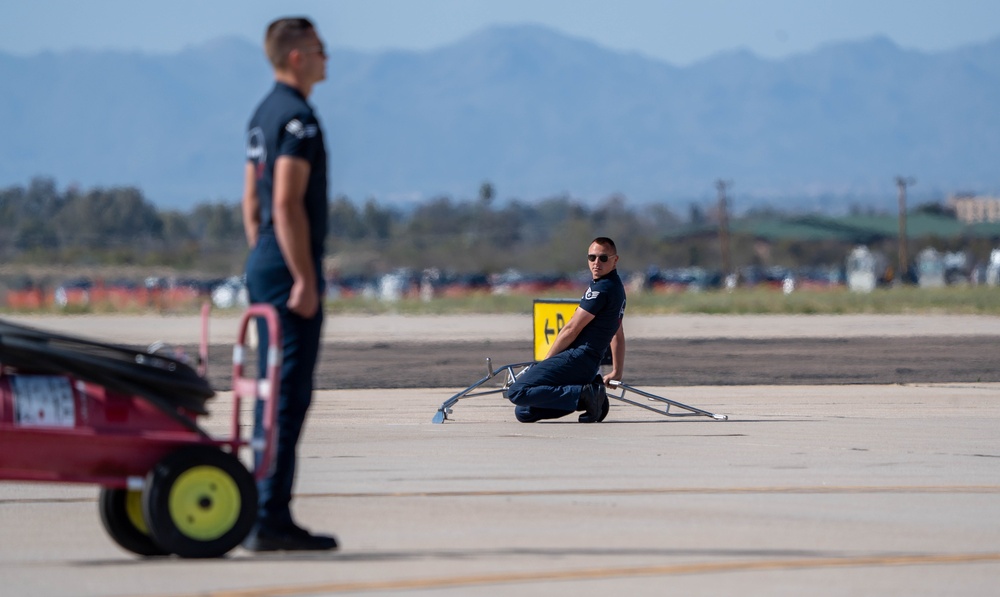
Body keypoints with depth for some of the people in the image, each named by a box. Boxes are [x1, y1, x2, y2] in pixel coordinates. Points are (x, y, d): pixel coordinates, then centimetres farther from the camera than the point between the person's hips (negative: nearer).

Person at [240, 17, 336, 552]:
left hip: (263, 265, 10)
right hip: (290, 266, -10)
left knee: (275, 392, 12)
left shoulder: (263, 115, 16)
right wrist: (304, 279, -20)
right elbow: (288, 203, -21)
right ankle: (271, 518, -11)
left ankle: (265, 515, 14)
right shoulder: (296, 117, -14)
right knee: (289, 395, -9)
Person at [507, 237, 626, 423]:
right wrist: (617, 372, 39)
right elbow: (618, 336, 32)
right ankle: (589, 389, 5)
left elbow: (572, 329, -10)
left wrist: (545, 361, -1)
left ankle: (585, 395, -19)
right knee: (523, 413, 8)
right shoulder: (616, 287, 22)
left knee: (517, 392, -22)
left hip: (577, 358, -10)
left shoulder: (602, 289, -11)